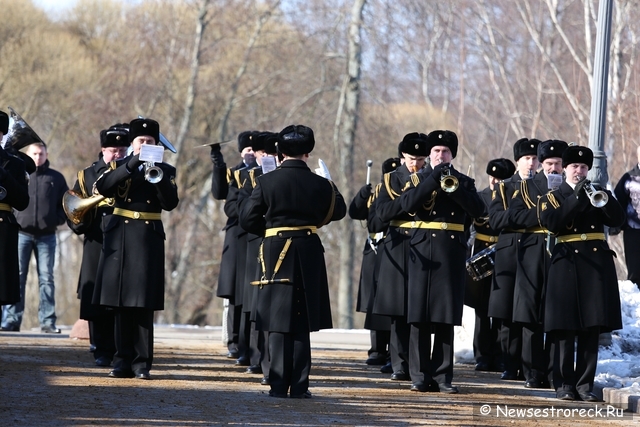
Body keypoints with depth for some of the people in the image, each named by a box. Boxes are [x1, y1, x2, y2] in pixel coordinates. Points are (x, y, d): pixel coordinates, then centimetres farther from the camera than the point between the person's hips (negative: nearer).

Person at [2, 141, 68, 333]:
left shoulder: (56, 178, 9)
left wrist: (57, 220, -4)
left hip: (47, 236, 1)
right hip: (21, 233, -1)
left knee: (46, 279, 1)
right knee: (16, 277, -2)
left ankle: (48, 321, 2)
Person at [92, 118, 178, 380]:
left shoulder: (166, 170, 9)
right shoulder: (119, 167, 10)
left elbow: (170, 203, -5)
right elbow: (102, 188, -10)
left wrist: (158, 175, -19)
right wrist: (131, 166, -17)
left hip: (149, 239, -1)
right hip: (119, 237, 1)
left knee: (143, 306, -5)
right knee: (121, 304, 1)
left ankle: (142, 363, -2)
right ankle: (123, 360, 7)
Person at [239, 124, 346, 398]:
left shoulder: (266, 182, -6)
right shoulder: (319, 184, -3)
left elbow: (247, 219, -4)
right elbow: (338, 211, 13)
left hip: (276, 252, -1)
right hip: (309, 254, 1)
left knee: (279, 322, 3)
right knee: (301, 323, 8)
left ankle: (279, 384, -3)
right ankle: (299, 385, 5)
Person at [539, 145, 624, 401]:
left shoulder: (598, 193, 15)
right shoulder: (554, 197, 8)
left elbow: (618, 219, 0)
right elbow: (550, 222, -12)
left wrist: (604, 199, -17)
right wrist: (576, 198, -17)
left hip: (597, 264, 2)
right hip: (567, 264, -2)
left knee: (591, 329, 0)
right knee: (565, 329, -4)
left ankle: (585, 384, 4)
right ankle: (564, 384, 1)